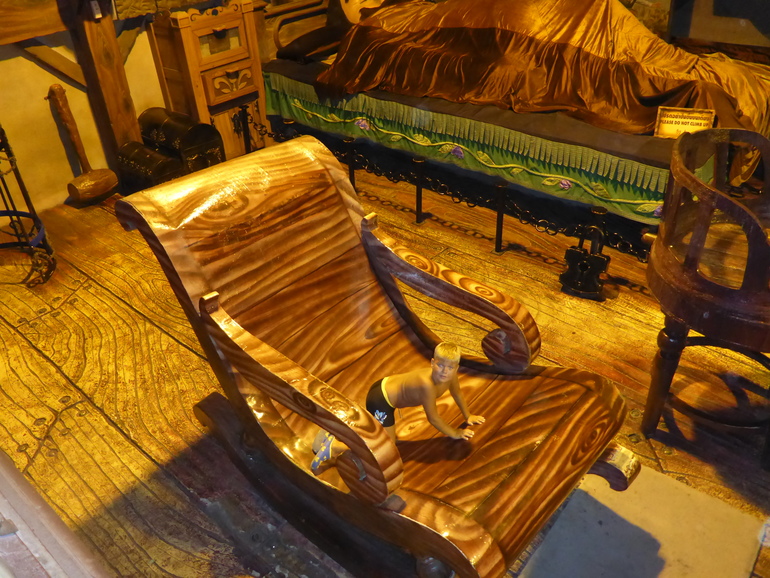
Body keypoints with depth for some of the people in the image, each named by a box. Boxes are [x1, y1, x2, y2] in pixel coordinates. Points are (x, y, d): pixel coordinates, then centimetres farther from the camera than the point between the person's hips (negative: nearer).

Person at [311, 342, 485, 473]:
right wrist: (455, 433, -10)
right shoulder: (427, 383, -37)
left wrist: (468, 416, 21)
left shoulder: (450, 374, -14)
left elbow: (457, 393, 10)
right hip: (381, 399, -9)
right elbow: (433, 418, -24)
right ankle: (335, 447, -4)